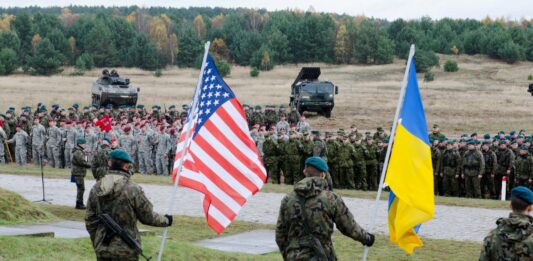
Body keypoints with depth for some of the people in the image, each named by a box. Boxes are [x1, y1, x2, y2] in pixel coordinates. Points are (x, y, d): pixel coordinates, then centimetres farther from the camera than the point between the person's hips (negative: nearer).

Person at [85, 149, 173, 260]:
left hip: (102, 251, 5)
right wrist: (166, 220, 14)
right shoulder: (132, 189, -15)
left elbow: (89, 220, 8)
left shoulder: (96, 188, 1)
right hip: (125, 251, -5)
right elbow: (148, 217, -6)